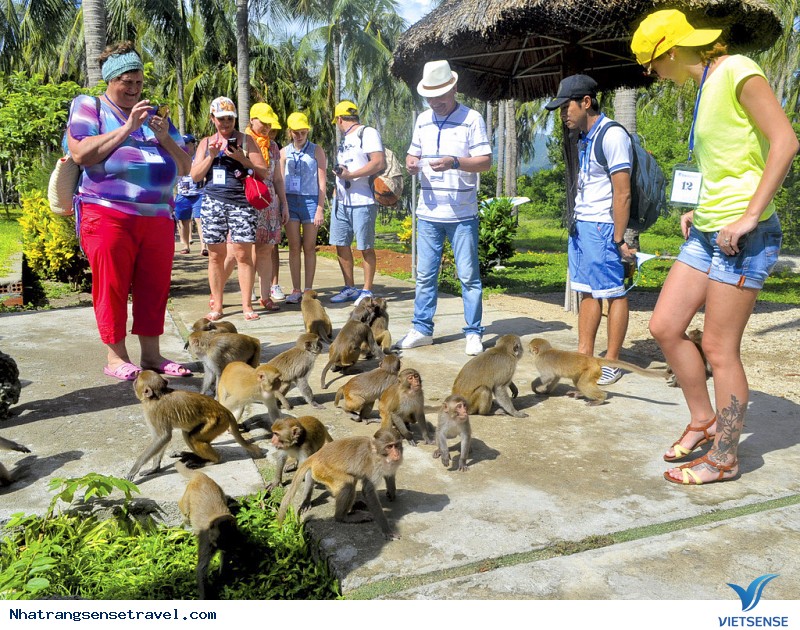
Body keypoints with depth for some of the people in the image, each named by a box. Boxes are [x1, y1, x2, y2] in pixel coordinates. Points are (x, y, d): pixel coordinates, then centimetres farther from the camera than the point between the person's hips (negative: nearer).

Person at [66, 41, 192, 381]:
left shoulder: (153, 113, 21)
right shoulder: (88, 107, 9)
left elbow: (185, 166, 16)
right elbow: (81, 153, -9)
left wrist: (164, 136, -1)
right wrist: (128, 128, -9)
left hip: (158, 216, 4)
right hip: (108, 214, -4)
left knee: (154, 287, 4)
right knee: (111, 286, -2)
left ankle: (151, 354, 13)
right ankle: (115, 357, 8)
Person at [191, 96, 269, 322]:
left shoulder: (245, 140, 9)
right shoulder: (206, 143, 16)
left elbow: (263, 173, 4)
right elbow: (195, 176, 10)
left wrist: (242, 159, -10)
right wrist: (211, 156, -3)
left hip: (241, 203, -2)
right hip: (213, 203, 2)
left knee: (243, 254, -6)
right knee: (216, 255, 2)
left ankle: (247, 305, 1)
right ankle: (217, 305, 9)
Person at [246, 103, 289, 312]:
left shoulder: (272, 146, 16)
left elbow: (277, 178, 20)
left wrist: (284, 204, 15)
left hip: (268, 204, 5)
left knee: (265, 251, 3)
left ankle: (265, 296, 7)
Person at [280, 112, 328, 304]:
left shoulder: (316, 150, 4)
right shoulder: (284, 152, 9)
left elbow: (322, 181, 1)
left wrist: (320, 209, -6)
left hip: (310, 200, -2)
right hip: (290, 200, 2)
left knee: (309, 248, 1)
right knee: (294, 247, 2)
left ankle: (308, 290, 7)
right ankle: (296, 290, 7)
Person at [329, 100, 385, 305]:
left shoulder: (368, 133, -6)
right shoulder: (345, 139, 21)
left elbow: (379, 163, -18)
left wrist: (350, 175, -18)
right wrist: (338, 185, 14)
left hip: (362, 201, -9)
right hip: (342, 201, 9)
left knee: (365, 247, -2)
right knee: (341, 245, 9)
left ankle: (367, 291, 7)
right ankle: (349, 288, 20)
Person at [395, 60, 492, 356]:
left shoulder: (471, 119, -3)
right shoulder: (422, 120, 12)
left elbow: (486, 161, -7)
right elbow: (413, 154, 18)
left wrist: (456, 162, -24)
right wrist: (411, 163, -6)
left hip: (462, 214, -4)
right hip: (428, 212, 5)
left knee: (468, 276, 1)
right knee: (425, 275, 9)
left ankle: (473, 333, 11)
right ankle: (421, 329, 20)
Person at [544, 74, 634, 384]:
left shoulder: (611, 135, -13)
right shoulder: (585, 138, 14)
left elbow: (622, 193, -17)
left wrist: (619, 238, -17)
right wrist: (577, 224, 12)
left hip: (602, 227, -9)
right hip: (581, 225, 9)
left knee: (614, 294, 0)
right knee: (587, 292, 11)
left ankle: (611, 364, 6)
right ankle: (584, 357, 18)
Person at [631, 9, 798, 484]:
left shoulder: (736, 71, -10)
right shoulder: (706, 85, 16)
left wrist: (748, 217, -22)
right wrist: (702, 211, 15)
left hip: (744, 237, -9)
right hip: (707, 232, 9)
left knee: (720, 349, -2)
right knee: (665, 326, 8)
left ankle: (725, 459, 14)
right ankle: (703, 420, 25)